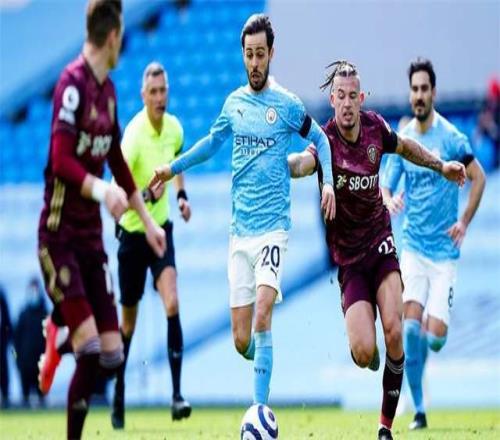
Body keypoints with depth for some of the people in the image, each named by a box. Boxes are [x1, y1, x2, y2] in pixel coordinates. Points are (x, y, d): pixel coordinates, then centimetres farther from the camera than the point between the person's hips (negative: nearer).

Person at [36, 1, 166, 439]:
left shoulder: (108, 89, 11)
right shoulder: (73, 83, -14)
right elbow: (61, 161, -23)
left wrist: (148, 222, 28)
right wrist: (102, 190, -37)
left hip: (92, 236, 8)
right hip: (59, 236, -8)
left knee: (111, 354, 2)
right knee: (89, 349, -19)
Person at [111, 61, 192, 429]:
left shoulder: (175, 128, -3)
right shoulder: (134, 135, -22)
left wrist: (182, 195, 9)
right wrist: (147, 195, -49)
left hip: (162, 227, 3)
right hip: (132, 232, -3)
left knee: (172, 305, -16)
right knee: (129, 319, 8)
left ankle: (177, 394, -17)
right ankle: (119, 396, 25)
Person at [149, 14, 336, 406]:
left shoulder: (287, 105, -2)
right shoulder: (234, 103, 10)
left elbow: (320, 139, 10)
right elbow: (213, 141, 27)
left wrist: (328, 182, -4)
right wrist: (173, 168, 24)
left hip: (273, 226, -4)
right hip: (239, 230, 4)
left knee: (261, 318, -21)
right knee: (241, 340, 0)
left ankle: (261, 409, -20)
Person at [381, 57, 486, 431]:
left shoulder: (450, 137, -9)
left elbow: (479, 178, -1)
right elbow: (385, 186, 7)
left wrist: (464, 223, -7)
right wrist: (389, 201, -17)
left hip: (444, 251, -3)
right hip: (413, 248, 3)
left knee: (435, 337, -8)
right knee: (410, 325, -12)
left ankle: (435, 321, 31)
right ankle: (419, 409, -1)